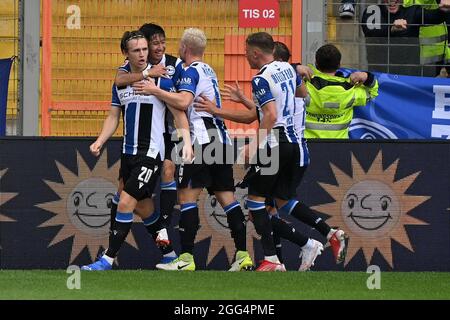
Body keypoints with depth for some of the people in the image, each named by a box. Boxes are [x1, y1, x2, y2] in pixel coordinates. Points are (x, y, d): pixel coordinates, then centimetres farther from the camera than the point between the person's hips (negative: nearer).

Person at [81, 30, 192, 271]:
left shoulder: (159, 78, -8)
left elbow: (179, 112, -7)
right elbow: (113, 117, 14)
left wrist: (186, 142, -18)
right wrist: (99, 142, -1)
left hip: (151, 153, -7)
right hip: (128, 152, 7)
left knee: (125, 203, -14)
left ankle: (108, 259, -11)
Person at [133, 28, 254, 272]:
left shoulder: (190, 71, -6)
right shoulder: (208, 71, 23)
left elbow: (183, 101, -21)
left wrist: (155, 90, -15)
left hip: (202, 139, -9)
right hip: (221, 139, 9)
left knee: (187, 195, -9)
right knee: (226, 197, 7)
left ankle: (186, 258, -14)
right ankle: (243, 254, 1)